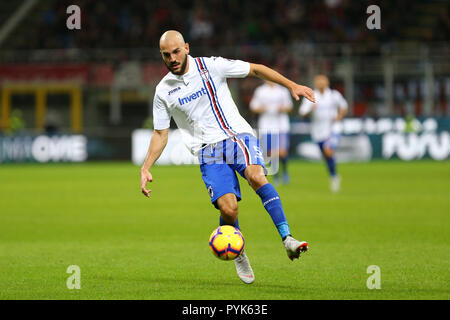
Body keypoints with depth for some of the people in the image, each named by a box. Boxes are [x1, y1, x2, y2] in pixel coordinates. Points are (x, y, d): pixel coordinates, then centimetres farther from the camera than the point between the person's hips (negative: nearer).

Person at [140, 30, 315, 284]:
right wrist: (146, 168, 5)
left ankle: (287, 239, -33)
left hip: (238, 135, -1)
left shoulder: (210, 66, 0)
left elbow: (255, 70, 6)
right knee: (228, 208, -19)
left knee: (256, 176, -33)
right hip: (209, 150, 1)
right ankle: (238, 255, 9)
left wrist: (292, 85, -1)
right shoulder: (164, 91, 7)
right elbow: (160, 134, 15)